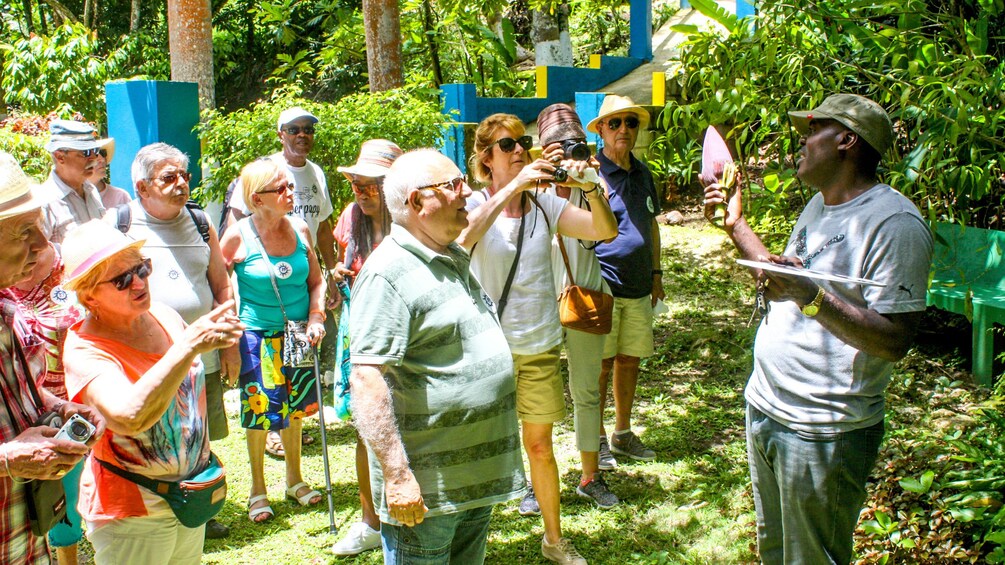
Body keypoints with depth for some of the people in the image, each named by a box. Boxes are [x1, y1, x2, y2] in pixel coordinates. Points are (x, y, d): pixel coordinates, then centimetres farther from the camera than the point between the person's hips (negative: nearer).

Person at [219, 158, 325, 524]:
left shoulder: (300, 229, -2)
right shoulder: (239, 236, -13)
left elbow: (316, 281, 8)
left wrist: (316, 318, -5)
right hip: (257, 337, -4)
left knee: (295, 409, 15)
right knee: (259, 412, 3)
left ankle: (294, 479, 35)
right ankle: (258, 490, 23)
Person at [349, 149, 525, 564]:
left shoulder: (455, 259, 12)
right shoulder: (389, 272, -19)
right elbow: (366, 381, -25)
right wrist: (397, 475, -27)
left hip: (479, 475, 9)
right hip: (426, 488, -9)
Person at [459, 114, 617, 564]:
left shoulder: (545, 205, 1)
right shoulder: (476, 203, -7)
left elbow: (605, 232, -6)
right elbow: (463, 237, -31)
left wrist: (592, 189, -24)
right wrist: (513, 187, -35)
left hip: (539, 346, 3)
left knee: (540, 446, 13)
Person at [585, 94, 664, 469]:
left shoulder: (643, 174, 13)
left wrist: (656, 273, 20)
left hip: (638, 287, 6)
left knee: (630, 360, 13)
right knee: (601, 365, 1)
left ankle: (623, 433, 28)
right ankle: (597, 440, 15)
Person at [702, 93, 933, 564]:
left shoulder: (895, 223, -19)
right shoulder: (819, 205, 11)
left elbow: (894, 342, -25)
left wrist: (811, 296, -35)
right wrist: (735, 226, 17)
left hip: (823, 434, -9)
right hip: (763, 410, 9)